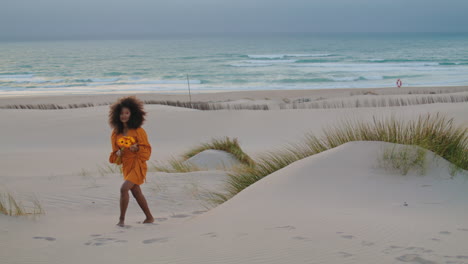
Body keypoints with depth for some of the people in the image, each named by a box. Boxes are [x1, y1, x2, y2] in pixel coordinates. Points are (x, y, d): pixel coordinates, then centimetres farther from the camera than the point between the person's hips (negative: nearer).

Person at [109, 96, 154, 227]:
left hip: (138, 165, -7)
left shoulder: (138, 131, -11)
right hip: (126, 166, 7)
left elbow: (147, 149, -8)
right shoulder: (116, 132, 5)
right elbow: (115, 149, 16)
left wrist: (137, 148, -26)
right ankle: (149, 217, 30)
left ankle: (122, 219, -14)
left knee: (124, 188, -21)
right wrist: (118, 153, -6)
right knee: (137, 193, 15)